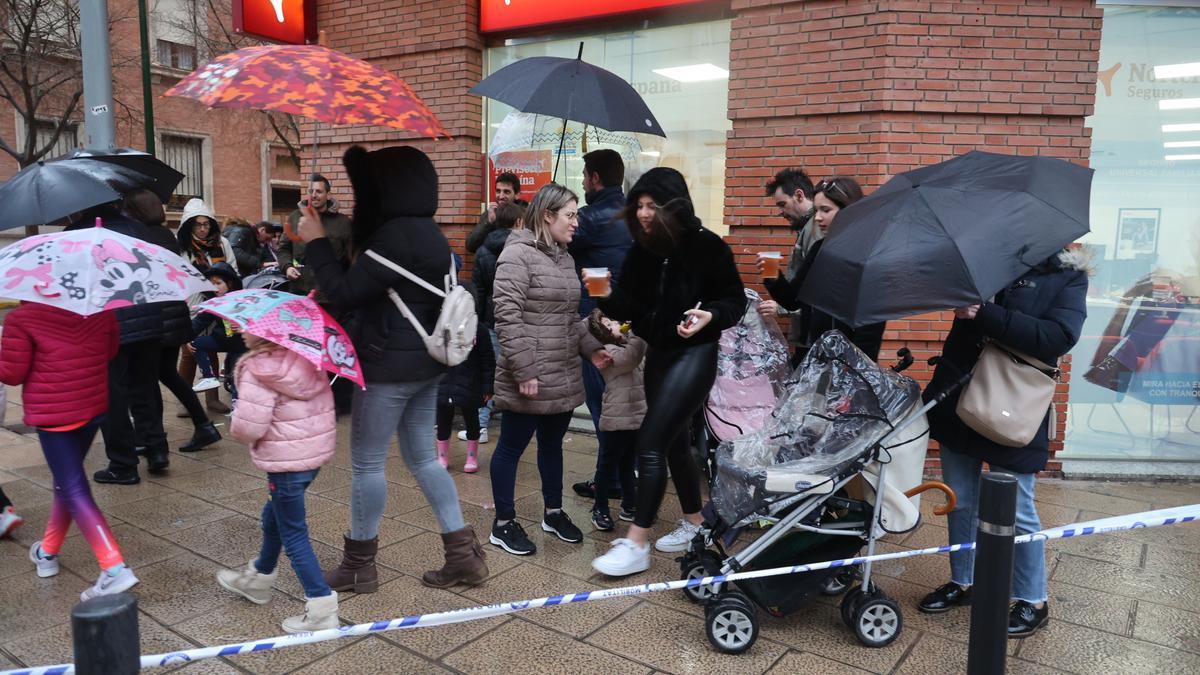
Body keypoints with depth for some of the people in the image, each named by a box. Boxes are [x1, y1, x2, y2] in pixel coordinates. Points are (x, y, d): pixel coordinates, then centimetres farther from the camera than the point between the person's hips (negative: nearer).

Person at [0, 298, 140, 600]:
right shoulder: (101, 310, 0)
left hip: (52, 414, -6)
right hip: (94, 406, 6)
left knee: (74, 490, -5)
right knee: (67, 480, 23)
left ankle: (114, 568, -15)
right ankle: (48, 550, 40)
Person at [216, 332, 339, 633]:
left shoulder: (258, 371, -21)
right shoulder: (307, 358, 1)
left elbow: (248, 426, -23)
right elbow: (323, 402, 10)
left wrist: (237, 429, -1)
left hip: (285, 460, -8)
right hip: (318, 448, 8)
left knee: (293, 533, 3)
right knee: (273, 516, 27)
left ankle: (321, 606, 5)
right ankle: (259, 577, 48)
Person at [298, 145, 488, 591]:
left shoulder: (397, 236, -20)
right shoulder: (428, 232, 11)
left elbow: (345, 293, -19)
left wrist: (315, 242, -8)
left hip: (390, 366, -9)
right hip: (425, 362, 9)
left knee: (366, 463, 5)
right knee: (422, 458, 15)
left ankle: (359, 566, 20)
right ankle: (463, 553, 18)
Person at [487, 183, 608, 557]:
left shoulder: (564, 258, 13)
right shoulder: (518, 254, -13)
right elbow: (507, 317, -19)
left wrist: (591, 348, 7)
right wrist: (524, 372, -21)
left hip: (564, 377, 8)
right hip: (529, 379, -8)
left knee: (552, 444, 19)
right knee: (512, 447, 6)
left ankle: (553, 513, 35)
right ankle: (503, 524, 19)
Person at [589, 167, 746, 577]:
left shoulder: (707, 247, -15)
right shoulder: (642, 250, 1)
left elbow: (735, 300, -7)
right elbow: (629, 304, 6)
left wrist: (709, 316, -25)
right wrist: (604, 296, -13)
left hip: (694, 355, -7)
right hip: (658, 354, 7)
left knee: (650, 443, -11)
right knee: (674, 442, 17)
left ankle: (637, 545, -1)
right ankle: (694, 523, 36)